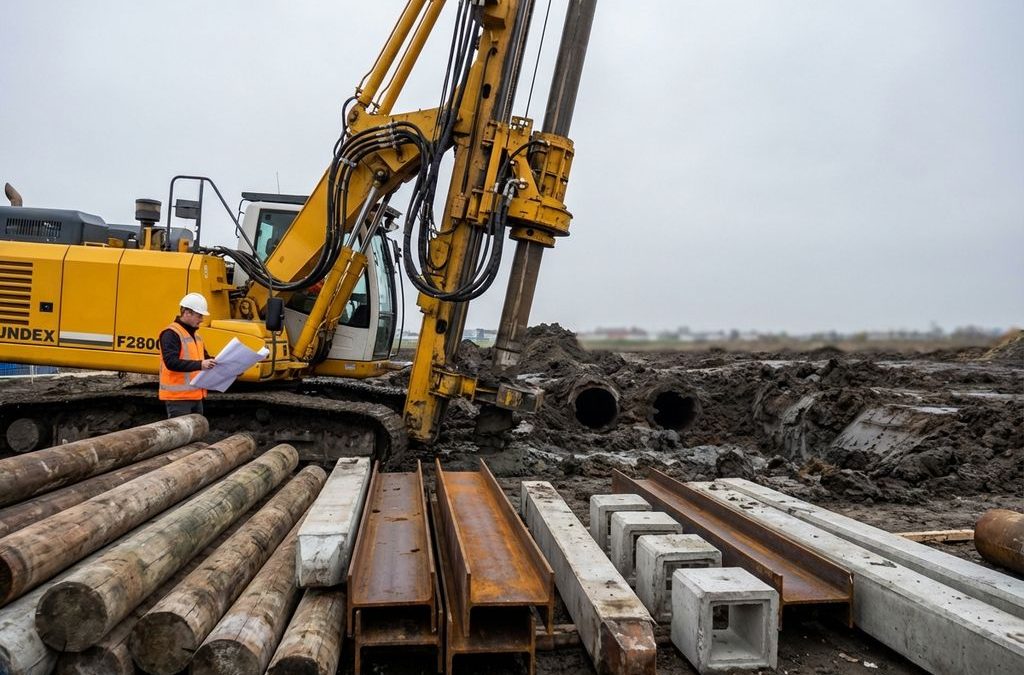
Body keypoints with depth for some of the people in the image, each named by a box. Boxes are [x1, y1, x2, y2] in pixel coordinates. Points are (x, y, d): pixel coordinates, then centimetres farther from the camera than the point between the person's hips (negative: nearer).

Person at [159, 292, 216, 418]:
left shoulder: (195, 334, 17)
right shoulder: (171, 333, -13)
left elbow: (204, 358, 21)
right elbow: (171, 362, -24)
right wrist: (199, 365, -33)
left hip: (195, 395, 9)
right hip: (178, 397, -9)